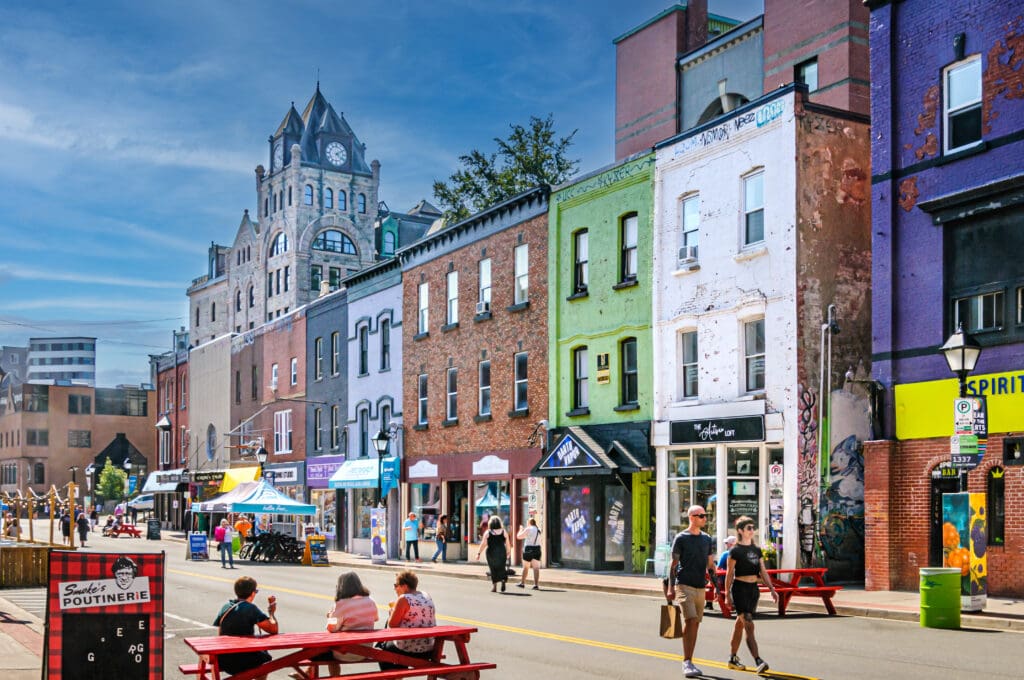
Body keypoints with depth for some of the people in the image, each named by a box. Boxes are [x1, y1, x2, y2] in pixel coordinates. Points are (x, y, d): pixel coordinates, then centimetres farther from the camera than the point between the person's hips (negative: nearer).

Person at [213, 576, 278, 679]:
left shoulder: (225, 607, 2)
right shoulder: (251, 609, -16)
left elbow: (219, 634, 9)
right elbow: (274, 630, -16)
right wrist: (272, 612, 1)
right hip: (240, 663, -6)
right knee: (265, 658, 26)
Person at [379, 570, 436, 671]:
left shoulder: (404, 599, -15)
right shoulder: (427, 597, 7)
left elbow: (392, 624, -14)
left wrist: (392, 612, 6)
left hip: (408, 650, -7)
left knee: (382, 649, 20)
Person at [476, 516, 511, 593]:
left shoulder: (488, 532, -2)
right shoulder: (504, 532, 2)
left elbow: (483, 544, -7)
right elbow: (508, 544, 3)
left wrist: (478, 553, -4)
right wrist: (508, 553, 15)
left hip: (491, 554, -1)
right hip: (501, 554, 1)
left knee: (493, 570, 9)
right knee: (501, 568, 11)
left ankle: (494, 586, 7)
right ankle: (503, 580, -15)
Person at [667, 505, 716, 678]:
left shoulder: (707, 539, 12)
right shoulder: (681, 538, -3)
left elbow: (710, 564, 17)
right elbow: (674, 564, -3)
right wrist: (670, 587, -9)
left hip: (700, 586, 6)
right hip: (684, 585, -6)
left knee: (695, 624, 8)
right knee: (690, 621, -17)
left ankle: (689, 662, 16)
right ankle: (686, 663, -15)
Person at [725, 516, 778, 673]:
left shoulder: (757, 550, 12)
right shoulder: (735, 551, -7)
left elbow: (763, 572, 12)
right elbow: (729, 574, -7)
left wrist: (772, 589, 2)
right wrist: (727, 595, -10)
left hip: (754, 589, 6)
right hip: (740, 589, -6)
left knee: (740, 624, 13)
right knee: (749, 625, -13)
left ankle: (732, 658, 21)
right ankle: (758, 661, -20)